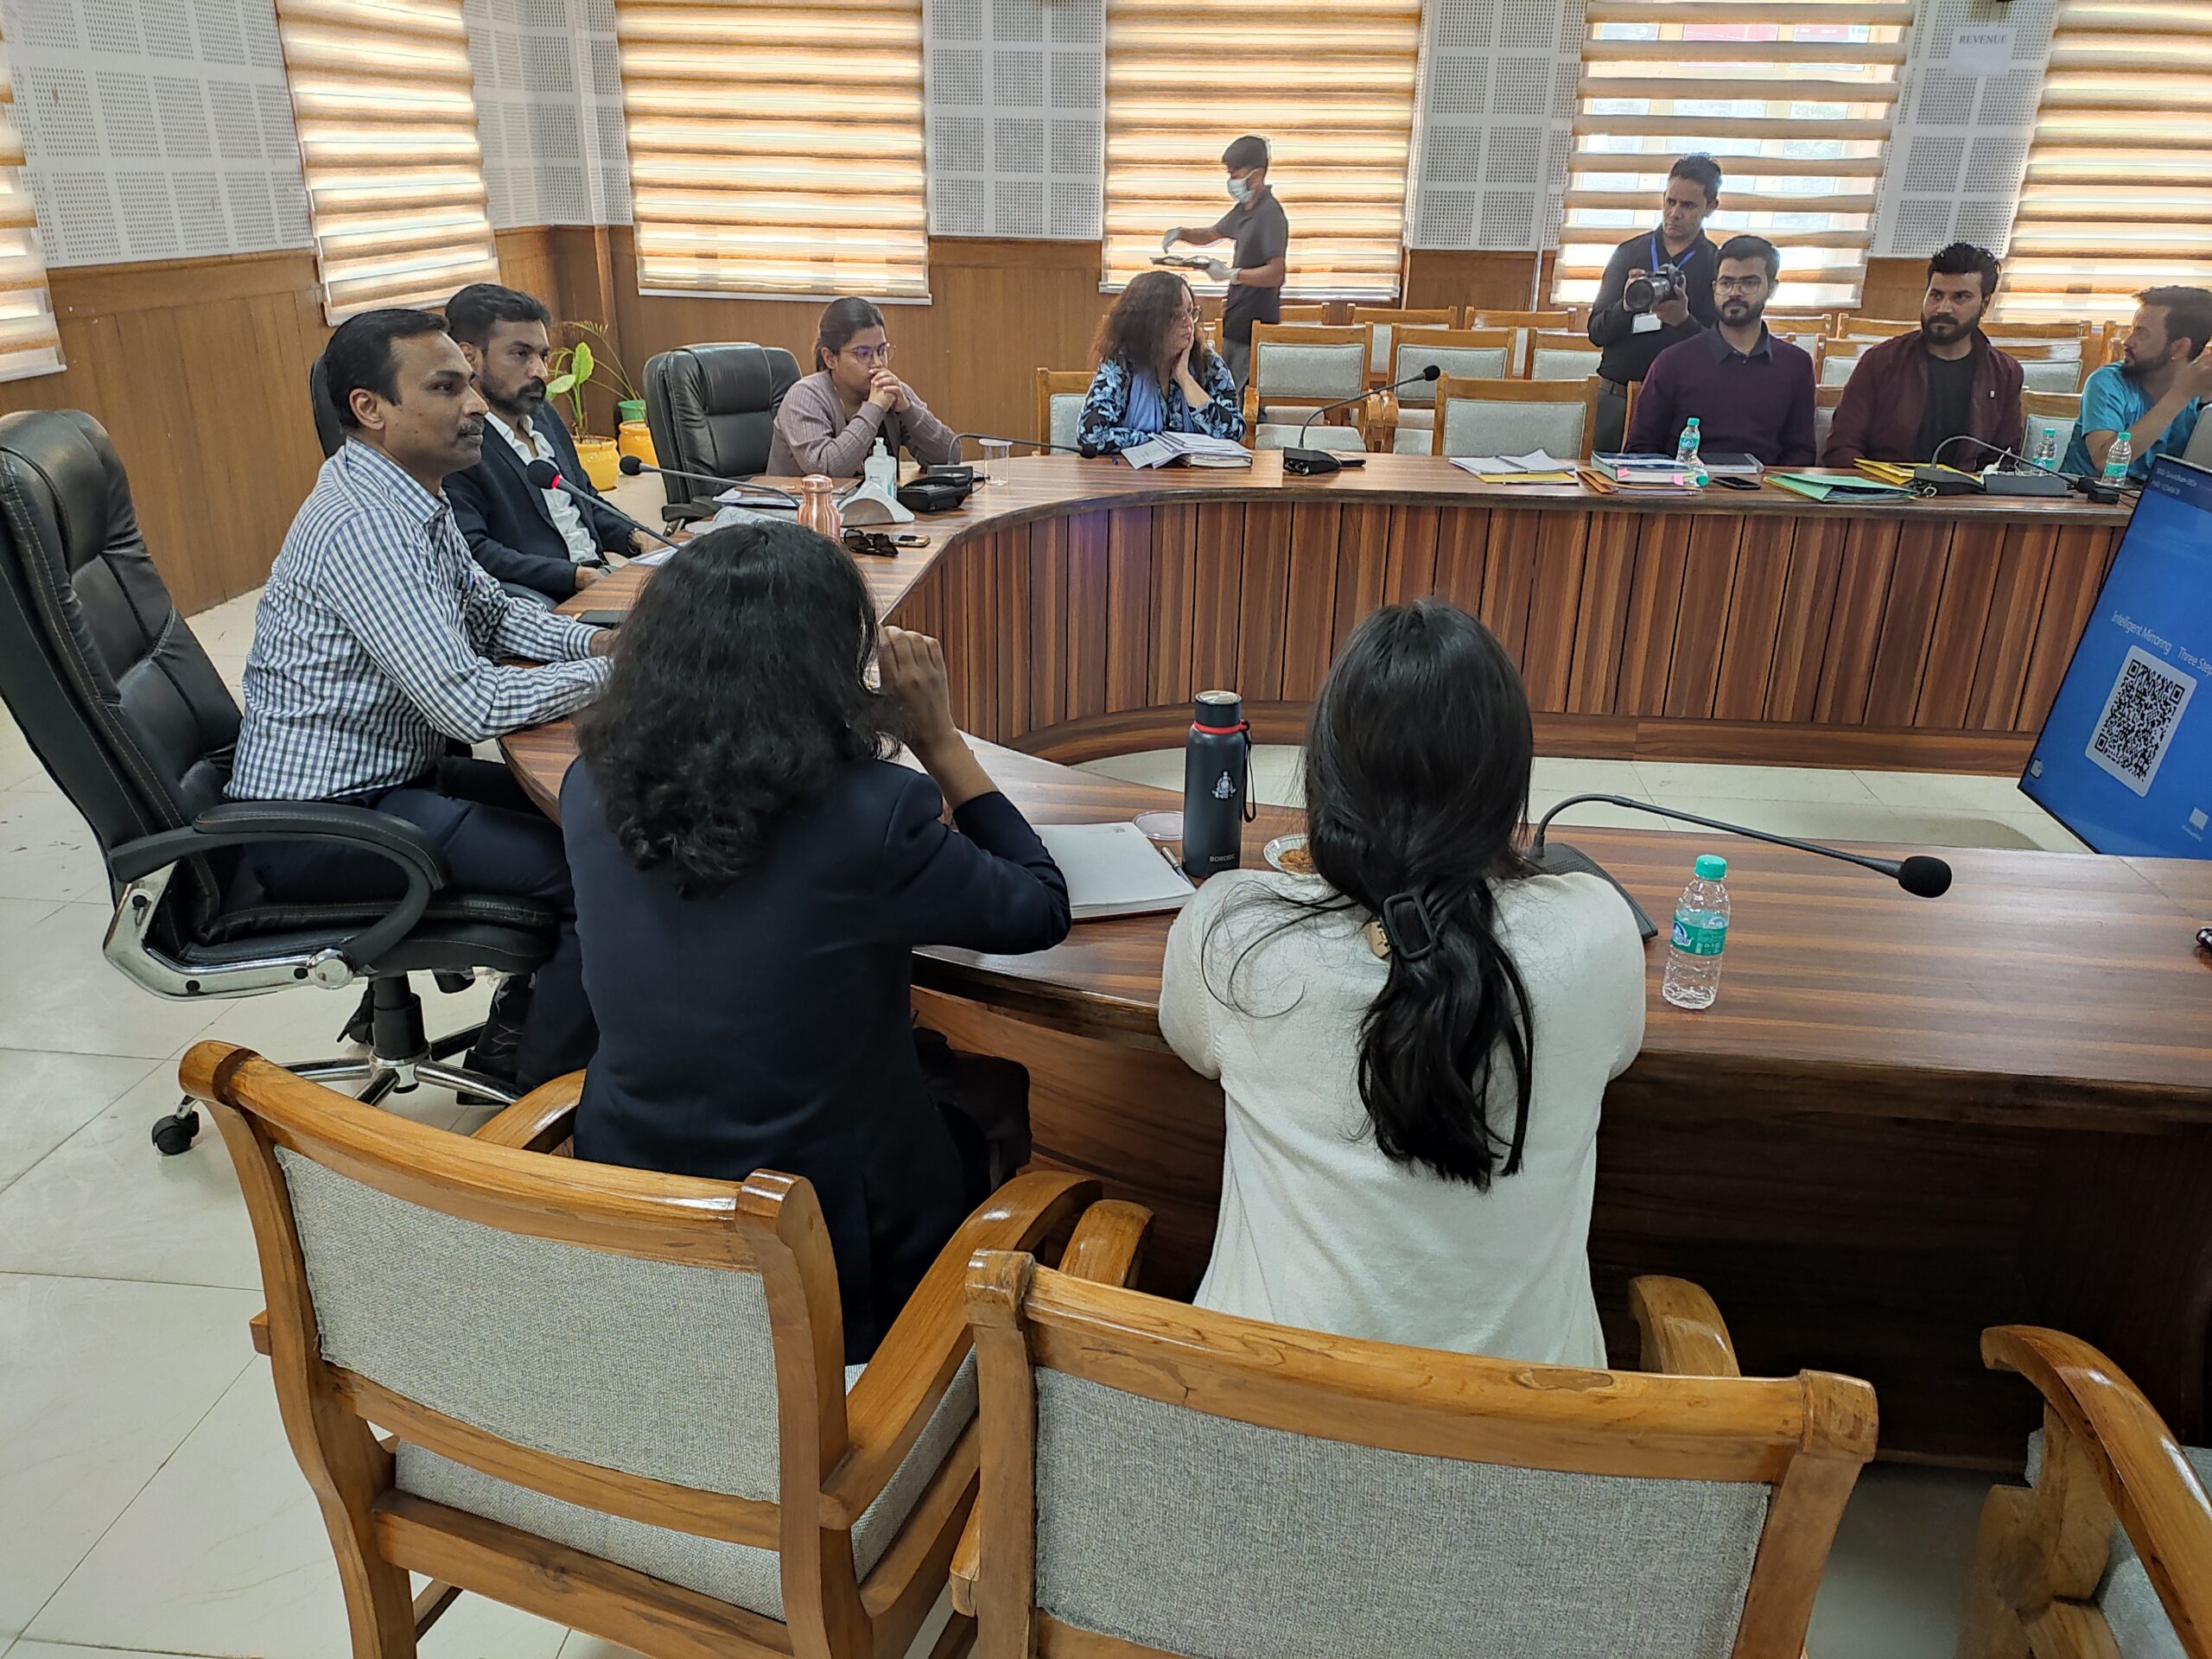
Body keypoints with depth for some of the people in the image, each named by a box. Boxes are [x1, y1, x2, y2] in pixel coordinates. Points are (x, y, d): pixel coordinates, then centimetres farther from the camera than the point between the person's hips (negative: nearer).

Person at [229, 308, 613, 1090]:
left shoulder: (413, 494, 5)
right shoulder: (361, 526, -25)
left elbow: (490, 610, 16)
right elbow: (470, 704, -30)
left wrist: (594, 639, -2)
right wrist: (615, 672, -18)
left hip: (393, 770, 10)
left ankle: (515, 1036, 22)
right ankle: (543, 1089, 3)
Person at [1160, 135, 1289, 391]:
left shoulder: (1270, 214, -17)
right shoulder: (1243, 209, 14)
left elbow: (1276, 273, -24)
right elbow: (1211, 235, 29)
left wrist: (1231, 274, -29)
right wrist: (1181, 234, 10)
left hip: (1255, 322, -10)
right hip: (1238, 318, 10)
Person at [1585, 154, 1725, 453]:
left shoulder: (1718, 265, 4)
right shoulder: (1629, 252, 9)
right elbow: (1596, 332, 4)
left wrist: (1683, 321, -24)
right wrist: (1626, 307, -17)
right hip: (1616, 395, 2)